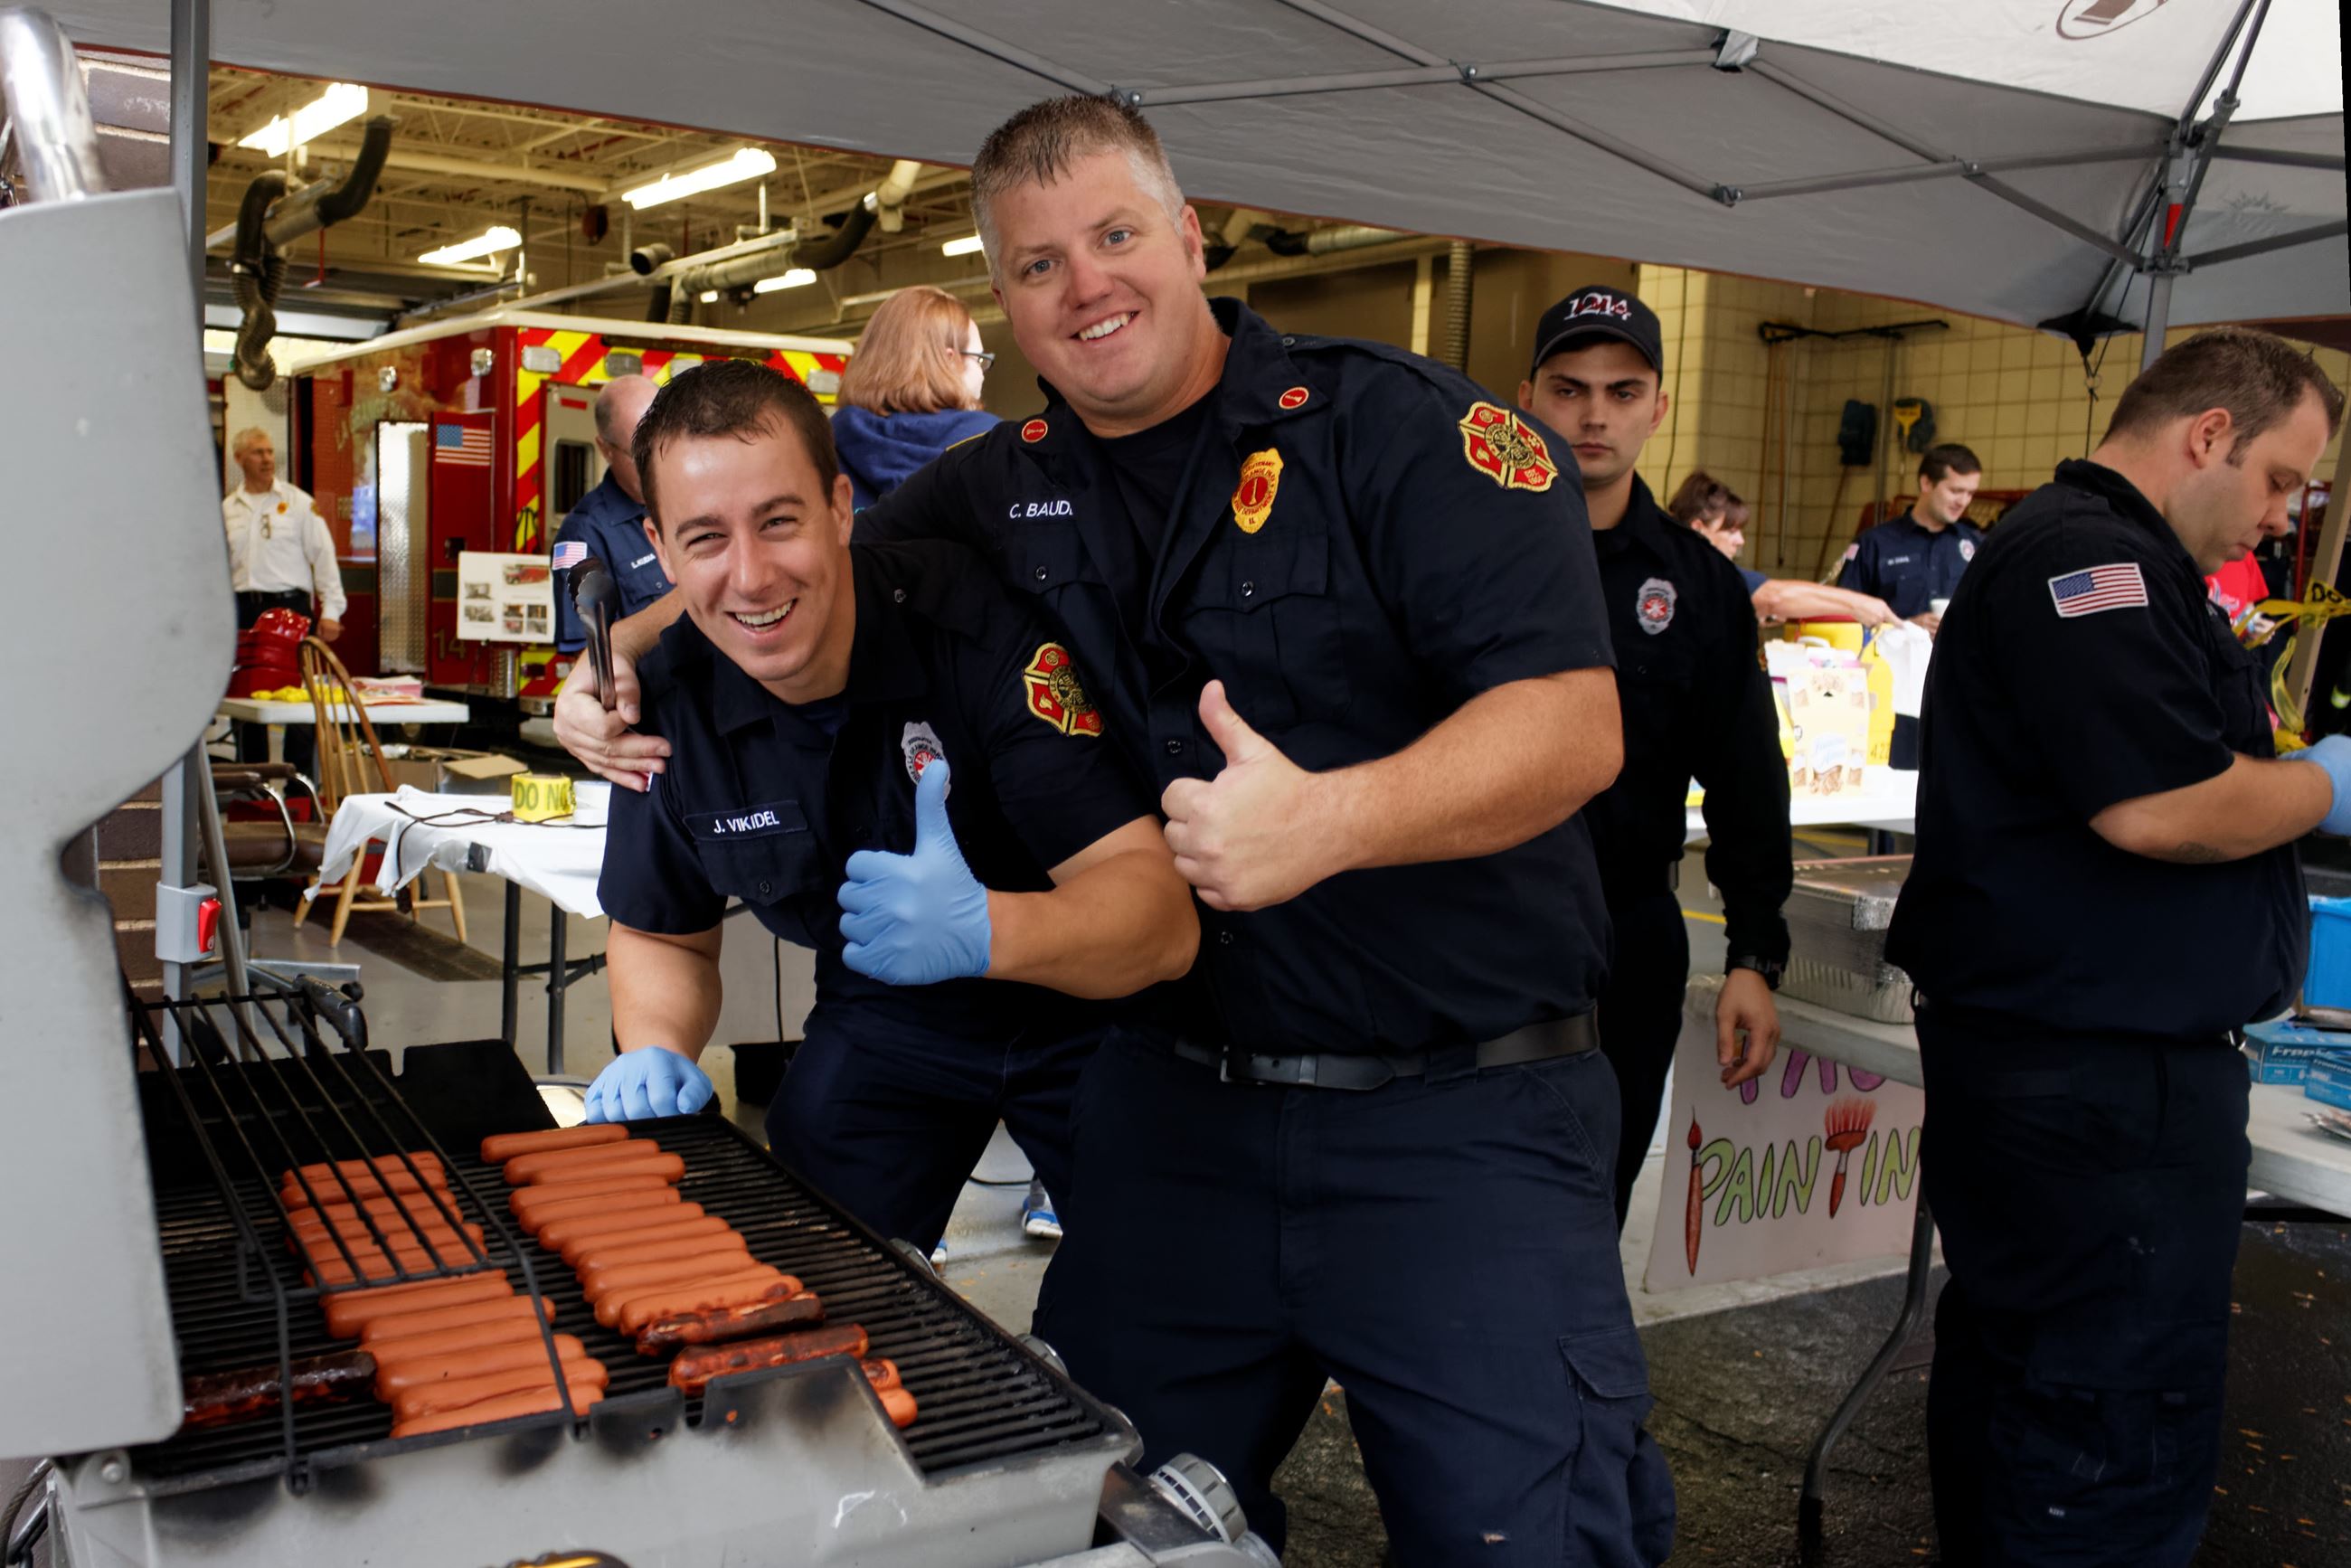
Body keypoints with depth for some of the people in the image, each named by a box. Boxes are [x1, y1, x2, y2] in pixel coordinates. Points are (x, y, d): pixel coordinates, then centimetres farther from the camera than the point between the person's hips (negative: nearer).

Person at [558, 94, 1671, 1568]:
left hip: (1464, 1115, -4)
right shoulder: (996, 494, 8)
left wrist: (1331, 818, -33)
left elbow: (1574, 724, -17)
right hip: (1173, 1101, 5)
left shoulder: (1400, 427, -8)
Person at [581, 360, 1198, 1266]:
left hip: (1087, 1020, -3)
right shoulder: (667, 699, -16)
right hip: (884, 1020, 3)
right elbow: (661, 933, 2)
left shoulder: (978, 621, -31)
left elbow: (1164, 917, -35)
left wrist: (982, 929, -54)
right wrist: (655, 1052, -20)